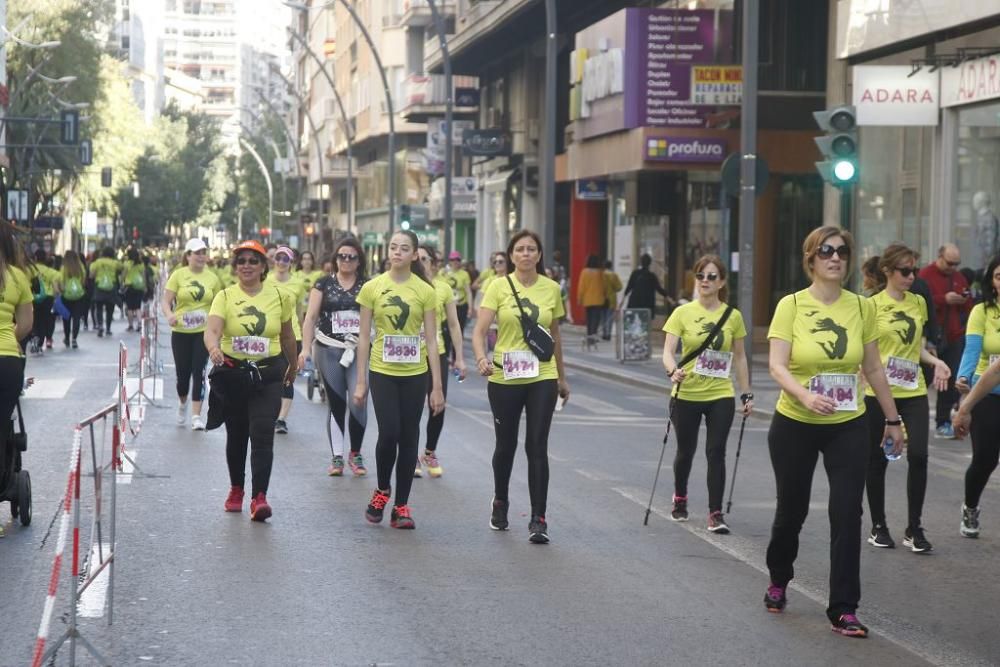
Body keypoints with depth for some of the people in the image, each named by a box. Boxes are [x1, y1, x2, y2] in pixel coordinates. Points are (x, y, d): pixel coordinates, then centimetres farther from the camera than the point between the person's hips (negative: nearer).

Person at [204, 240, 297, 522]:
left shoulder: (279, 297, 1)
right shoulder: (225, 296, -4)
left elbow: (287, 337, 15)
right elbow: (211, 330, -20)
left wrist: (292, 367, 26)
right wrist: (214, 348, -41)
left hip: (267, 375, -1)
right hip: (232, 374, 1)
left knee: (262, 434, -14)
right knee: (236, 435, 14)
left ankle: (259, 498, -17)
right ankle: (236, 489, 35)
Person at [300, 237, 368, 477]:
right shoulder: (324, 284, 6)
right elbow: (311, 317, 4)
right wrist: (306, 348, -4)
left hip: (359, 350, 0)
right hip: (329, 350, 0)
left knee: (358, 402, -11)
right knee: (336, 404, 4)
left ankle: (355, 454, 6)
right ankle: (337, 456, 11)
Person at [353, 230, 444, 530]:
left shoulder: (425, 291, 0)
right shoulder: (372, 288, 0)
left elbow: (431, 340, 1)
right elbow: (364, 337, 2)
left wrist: (437, 387, -2)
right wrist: (360, 381, -1)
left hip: (414, 374, 1)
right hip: (382, 372, -1)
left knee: (409, 438, 4)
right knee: (388, 433, -13)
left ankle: (401, 506, 14)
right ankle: (382, 490, 14)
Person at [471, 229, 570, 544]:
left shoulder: (551, 288, 3)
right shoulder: (499, 287, -5)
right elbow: (479, 331, -12)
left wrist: (562, 377, 19)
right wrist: (481, 358, -31)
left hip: (542, 378, 1)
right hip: (504, 378, -1)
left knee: (537, 447, -6)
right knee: (506, 445, 12)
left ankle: (538, 519, -2)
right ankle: (500, 503, 38)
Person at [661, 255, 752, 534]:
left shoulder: (733, 316, 1)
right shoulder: (683, 313, -4)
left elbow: (739, 357, 10)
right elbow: (668, 351, -11)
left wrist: (747, 394, 9)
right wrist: (673, 370, -32)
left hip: (720, 396, 0)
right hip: (686, 395, 0)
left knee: (716, 453, -7)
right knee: (685, 451, 14)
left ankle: (715, 513, -3)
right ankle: (680, 498, 40)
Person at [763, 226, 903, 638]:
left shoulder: (862, 308, 0)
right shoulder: (792, 306, -9)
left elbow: (873, 368, 9)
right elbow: (777, 366, -15)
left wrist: (893, 419, 11)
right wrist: (805, 395, -33)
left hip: (848, 427, 2)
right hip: (795, 425, -1)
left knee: (847, 514, -7)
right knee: (792, 510, 12)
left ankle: (843, 611, 0)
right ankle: (778, 580, 41)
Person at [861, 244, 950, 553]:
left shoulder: (918, 303, 9)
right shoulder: (872, 305, -6)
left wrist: (936, 362, 1)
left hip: (913, 392, 3)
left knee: (918, 455, -8)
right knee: (878, 459, 7)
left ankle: (914, 528, 2)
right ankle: (878, 527, 21)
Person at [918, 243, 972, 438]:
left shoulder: (959, 278, 14)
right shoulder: (926, 275, -5)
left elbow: (968, 307, 19)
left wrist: (965, 301, -3)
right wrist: (944, 299, -22)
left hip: (955, 338, 5)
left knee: (951, 381, 2)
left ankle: (943, 421, 9)